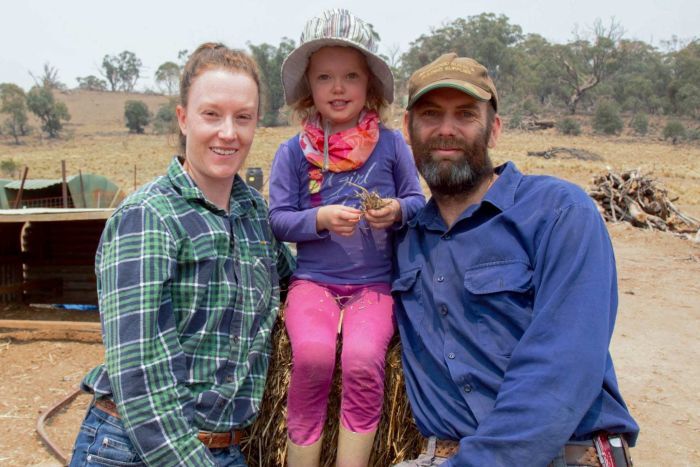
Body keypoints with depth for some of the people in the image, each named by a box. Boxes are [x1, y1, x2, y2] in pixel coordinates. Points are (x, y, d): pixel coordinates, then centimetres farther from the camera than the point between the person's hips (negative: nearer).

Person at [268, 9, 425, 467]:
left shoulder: (391, 144, 3)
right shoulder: (293, 152, 2)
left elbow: (417, 202, 8)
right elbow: (278, 219, 1)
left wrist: (397, 211, -15)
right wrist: (319, 219, -17)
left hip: (374, 282, 0)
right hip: (313, 279, 0)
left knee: (363, 359, -24)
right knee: (313, 354, -26)